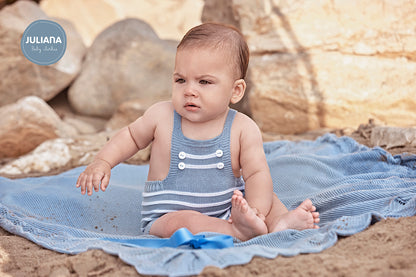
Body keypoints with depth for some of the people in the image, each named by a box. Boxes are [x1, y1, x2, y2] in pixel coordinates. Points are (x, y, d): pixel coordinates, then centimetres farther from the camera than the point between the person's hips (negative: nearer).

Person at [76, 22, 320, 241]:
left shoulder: (243, 128, -11)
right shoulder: (161, 116, -8)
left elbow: (257, 174, -14)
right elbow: (132, 136, 11)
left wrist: (256, 210, -33)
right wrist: (102, 162, -3)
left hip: (226, 212, 2)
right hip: (167, 217, -2)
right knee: (184, 222, -33)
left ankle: (281, 222, -35)